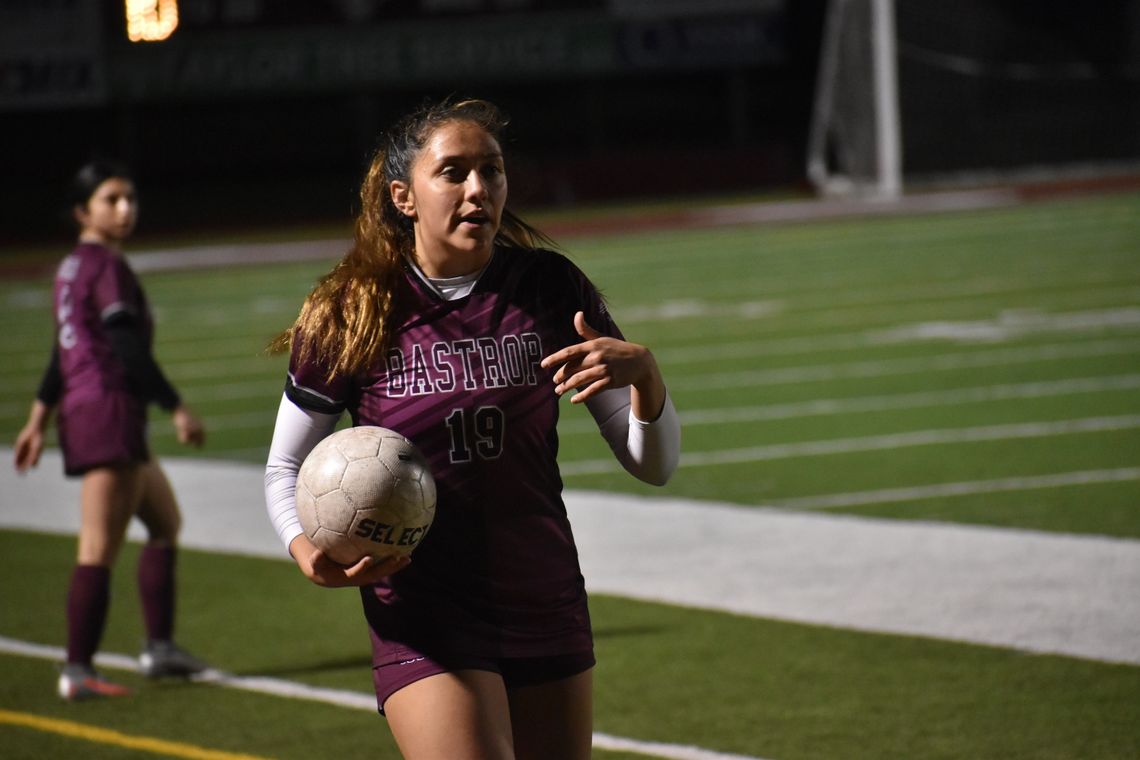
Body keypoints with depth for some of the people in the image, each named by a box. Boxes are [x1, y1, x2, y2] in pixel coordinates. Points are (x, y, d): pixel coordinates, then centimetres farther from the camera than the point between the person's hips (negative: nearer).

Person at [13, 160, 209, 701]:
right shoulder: (108, 267, -12)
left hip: (80, 414, 10)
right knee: (100, 549, -9)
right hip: (109, 413, -10)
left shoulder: (71, 267, 16)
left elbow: (64, 351, 21)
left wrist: (38, 422, 24)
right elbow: (128, 350, -19)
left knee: (165, 523, 21)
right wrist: (177, 410, -16)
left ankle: (160, 647, 21)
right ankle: (78, 671, -9)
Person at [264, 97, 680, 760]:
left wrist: (643, 374, -21)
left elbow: (654, 464, 0)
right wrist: (311, 555, -14)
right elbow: (286, 466, 6)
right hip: (423, 624, -3)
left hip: (549, 612, 3)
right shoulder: (349, 315, -7)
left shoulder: (549, 288, -2)